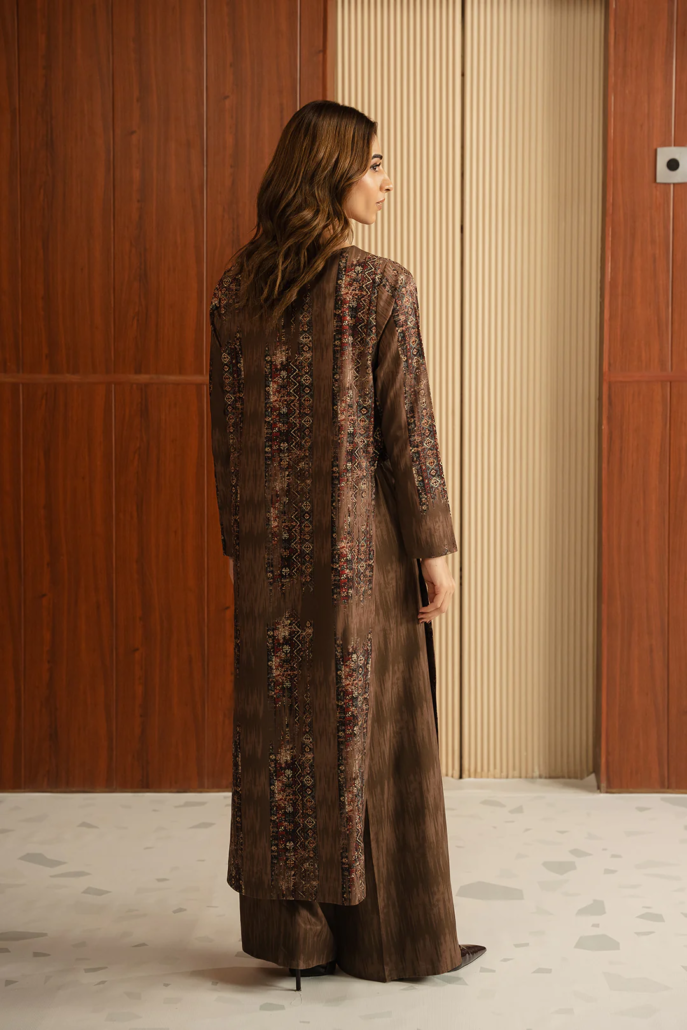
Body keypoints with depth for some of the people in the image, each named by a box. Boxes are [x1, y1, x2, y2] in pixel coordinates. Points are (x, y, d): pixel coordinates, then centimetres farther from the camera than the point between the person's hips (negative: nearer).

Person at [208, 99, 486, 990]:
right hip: (364, 545, -5)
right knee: (377, 731, 6)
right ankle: (396, 936, 18)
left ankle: (294, 931, 21)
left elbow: (226, 430, 8)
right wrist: (435, 548, -5)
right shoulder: (382, 287, -12)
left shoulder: (237, 290, 4)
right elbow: (408, 430, -12)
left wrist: (241, 542, 15)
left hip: (273, 546, 5)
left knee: (281, 730, 11)